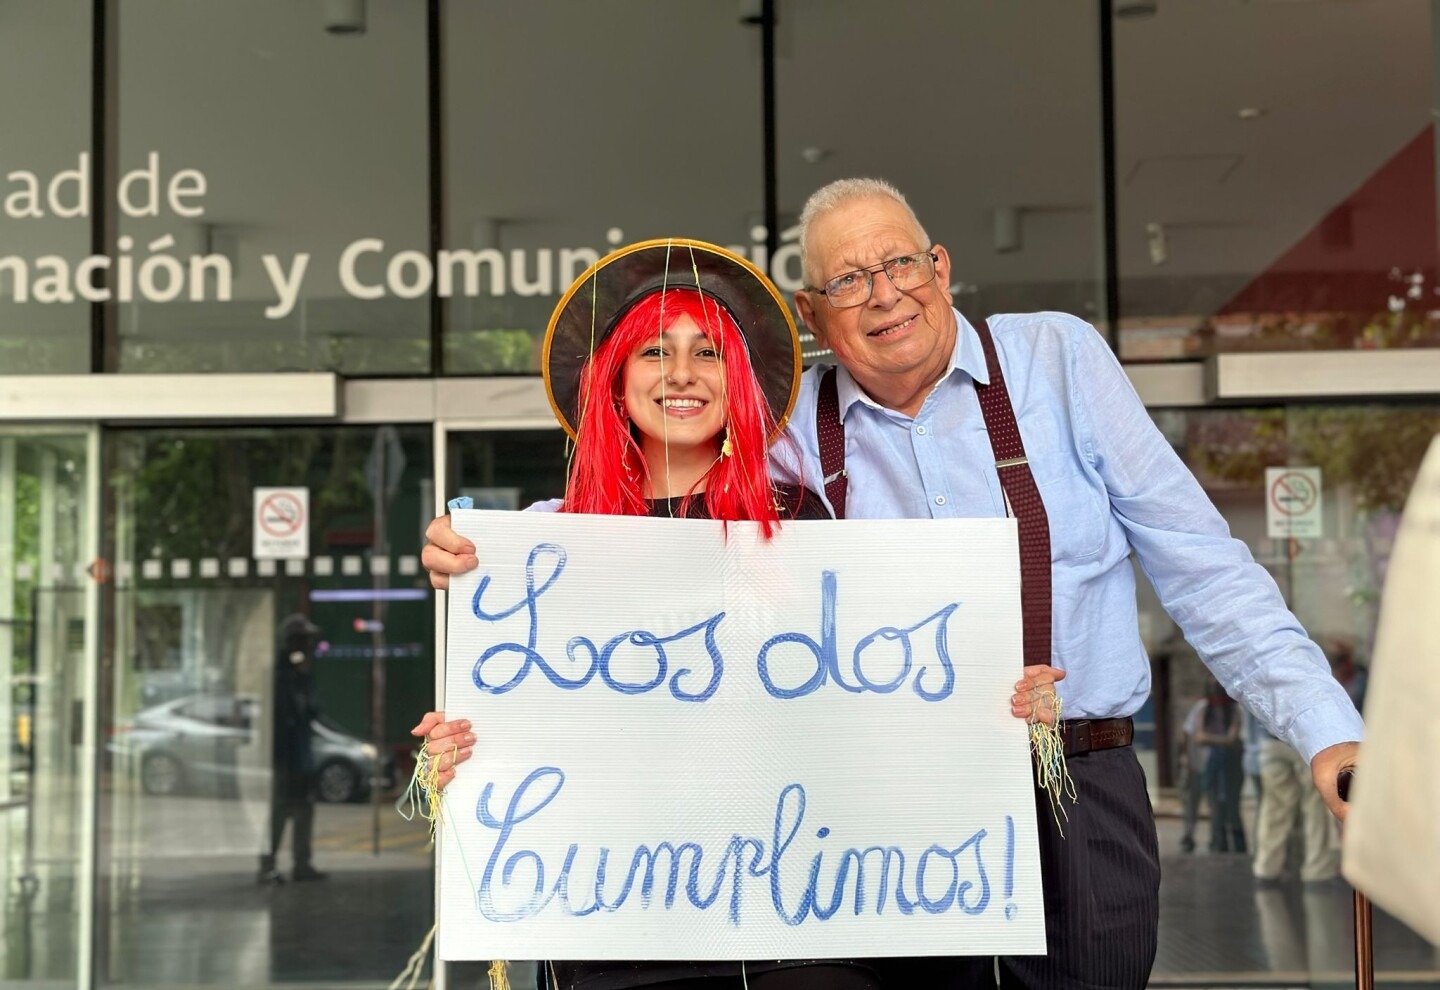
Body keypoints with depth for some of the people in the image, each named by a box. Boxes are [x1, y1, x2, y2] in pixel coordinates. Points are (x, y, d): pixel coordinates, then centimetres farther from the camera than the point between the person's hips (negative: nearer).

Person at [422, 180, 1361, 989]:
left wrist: (1327, 729, -6)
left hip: (1078, 794, -1)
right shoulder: (792, 425, 4)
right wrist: (485, 547, -15)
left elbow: (1199, 564, -1)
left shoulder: (1058, 358, 0)